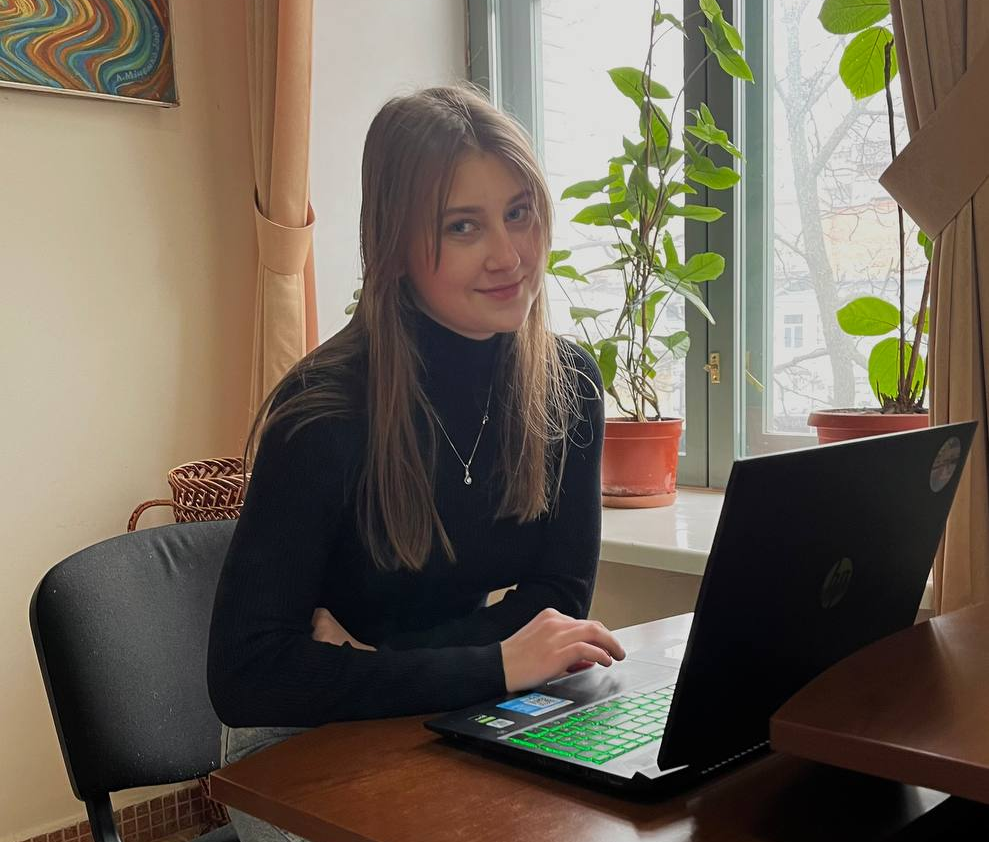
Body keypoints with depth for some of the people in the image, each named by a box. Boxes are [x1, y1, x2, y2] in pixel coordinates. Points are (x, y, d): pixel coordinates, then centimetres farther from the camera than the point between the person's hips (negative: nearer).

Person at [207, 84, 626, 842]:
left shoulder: (568, 385, -8)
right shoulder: (328, 409, -23)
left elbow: (561, 600, -5)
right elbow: (243, 672, -26)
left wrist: (368, 663, -18)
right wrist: (493, 665, -29)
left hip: (463, 729, 5)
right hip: (309, 749, -4)